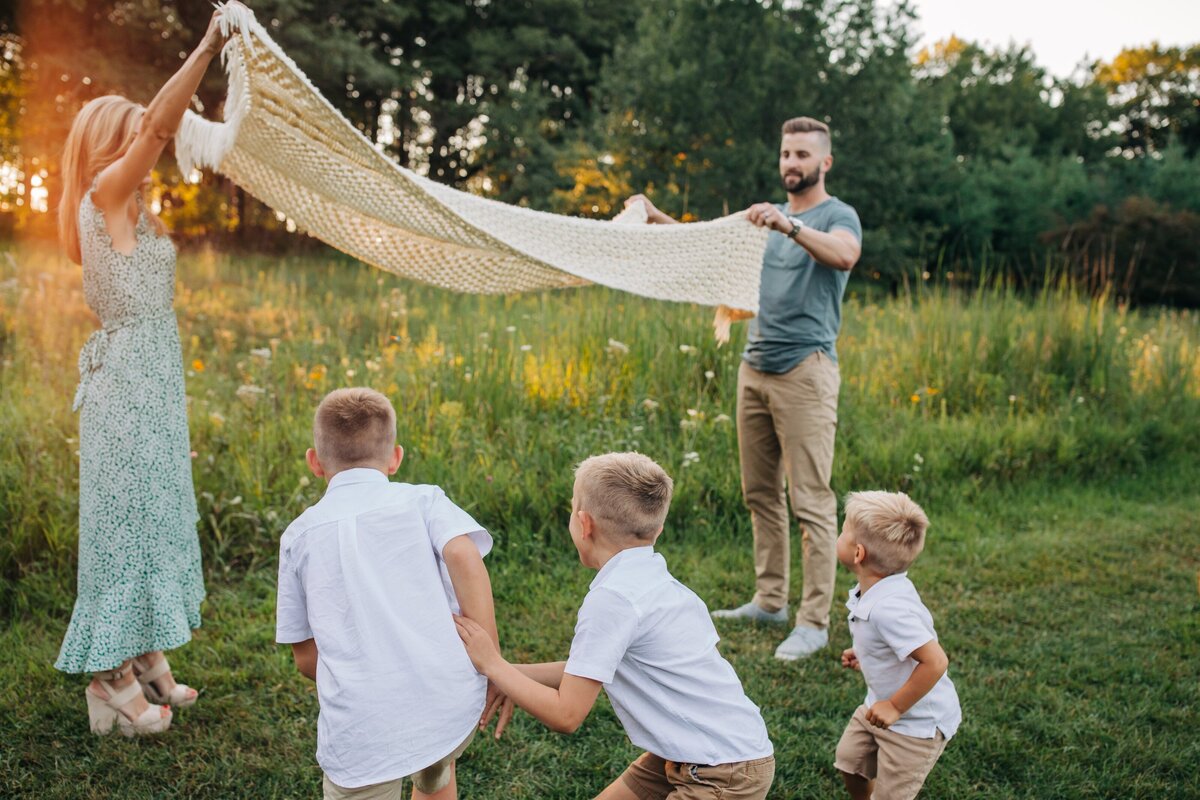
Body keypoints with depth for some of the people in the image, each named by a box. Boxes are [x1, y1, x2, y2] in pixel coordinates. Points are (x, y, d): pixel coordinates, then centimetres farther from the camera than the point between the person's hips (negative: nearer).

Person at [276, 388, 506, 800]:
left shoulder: (300, 534, 12)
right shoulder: (423, 500, 8)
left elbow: (305, 657, 13)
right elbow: (463, 553, -12)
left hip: (362, 727, -2)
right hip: (452, 705, 2)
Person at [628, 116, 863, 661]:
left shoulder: (838, 216, -2)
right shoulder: (768, 216, 20)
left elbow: (844, 255, -24)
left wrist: (789, 225, -37)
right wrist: (656, 218, 11)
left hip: (805, 371, -7)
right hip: (754, 368, 7)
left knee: (811, 502, -7)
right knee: (760, 493, 12)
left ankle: (814, 622, -3)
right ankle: (769, 600, 23)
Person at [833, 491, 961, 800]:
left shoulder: (888, 608, -36)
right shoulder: (879, 590, -7)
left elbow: (935, 661, -37)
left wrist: (895, 707, -27)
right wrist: (863, 655, 5)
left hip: (916, 721, -9)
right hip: (881, 704, 9)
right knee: (849, 761, 24)